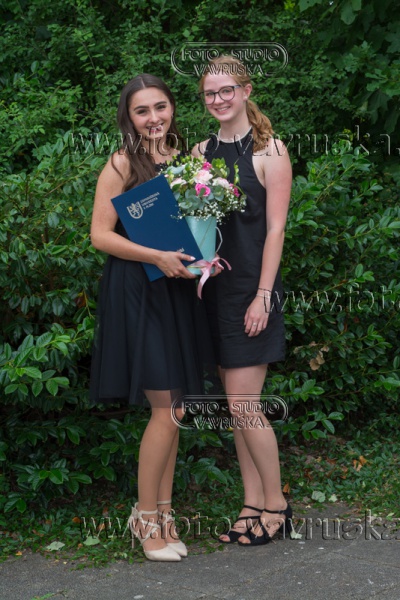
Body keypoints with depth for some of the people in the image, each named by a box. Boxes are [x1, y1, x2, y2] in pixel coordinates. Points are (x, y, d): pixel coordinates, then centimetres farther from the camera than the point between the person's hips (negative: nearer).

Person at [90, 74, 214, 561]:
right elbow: (100, 235, -11)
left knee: (173, 409, 9)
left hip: (178, 289, 6)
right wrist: (156, 256, -23)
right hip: (138, 292, -6)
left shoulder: (182, 158, 11)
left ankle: (163, 513, 21)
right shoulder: (122, 164, -8)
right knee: (166, 409, -8)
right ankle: (145, 517, 7)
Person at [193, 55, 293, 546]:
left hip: (250, 285, -6)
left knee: (242, 402, -7)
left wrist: (262, 296, -14)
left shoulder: (269, 151, -5)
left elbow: (275, 229, -9)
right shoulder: (201, 152, 11)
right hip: (212, 285, 6)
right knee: (236, 402, 9)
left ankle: (276, 504, 10)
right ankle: (253, 503, 18)